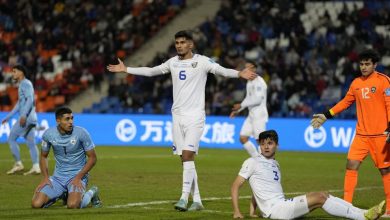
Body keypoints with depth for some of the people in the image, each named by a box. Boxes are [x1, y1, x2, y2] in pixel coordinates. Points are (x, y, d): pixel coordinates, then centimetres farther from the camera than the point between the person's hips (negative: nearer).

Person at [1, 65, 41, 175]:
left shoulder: (26, 83, -7)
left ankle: (18, 164, -5)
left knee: (11, 138, -4)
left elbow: (30, 99, -20)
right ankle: (36, 167, -1)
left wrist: (24, 115, -29)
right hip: (31, 119, 9)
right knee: (31, 143, 4)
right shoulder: (22, 85, 23)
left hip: (26, 118, -9)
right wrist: (8, 117, 30)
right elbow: (19, 104, 29)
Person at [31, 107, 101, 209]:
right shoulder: (48, 134, -5)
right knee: (36, 204, -14)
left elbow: (92, 157, -7)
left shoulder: (81, 133, -14)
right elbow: (43, 156, 11)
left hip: (78, 175, -4)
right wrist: (46, 177, -3)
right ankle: (61, 195, 19)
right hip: (58, 177, 4)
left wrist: (78, 177, -17)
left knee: (72, 205, -32)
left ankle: (91, 193, 4)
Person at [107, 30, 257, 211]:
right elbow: (151, 71, 23)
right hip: (177, 115, 6)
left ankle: (184, 198, -17)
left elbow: (222, 71, -17)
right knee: (185, 158, 5)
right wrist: (126, 69, 25)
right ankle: (197, 200, 10)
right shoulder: (173, 62, 11)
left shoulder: (202, 61, -5)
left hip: (195, 116, -6)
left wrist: (239, 74, -36)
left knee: (187, 155, -17)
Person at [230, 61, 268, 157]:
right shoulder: (249, 82, 17)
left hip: (259, 115, -9)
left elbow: (258, 99, -20)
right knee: (243, 138, 5)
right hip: (251, 115, 9)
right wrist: (237, 110, 18)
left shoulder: (259, 82, -12)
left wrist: (241, 105, -16)